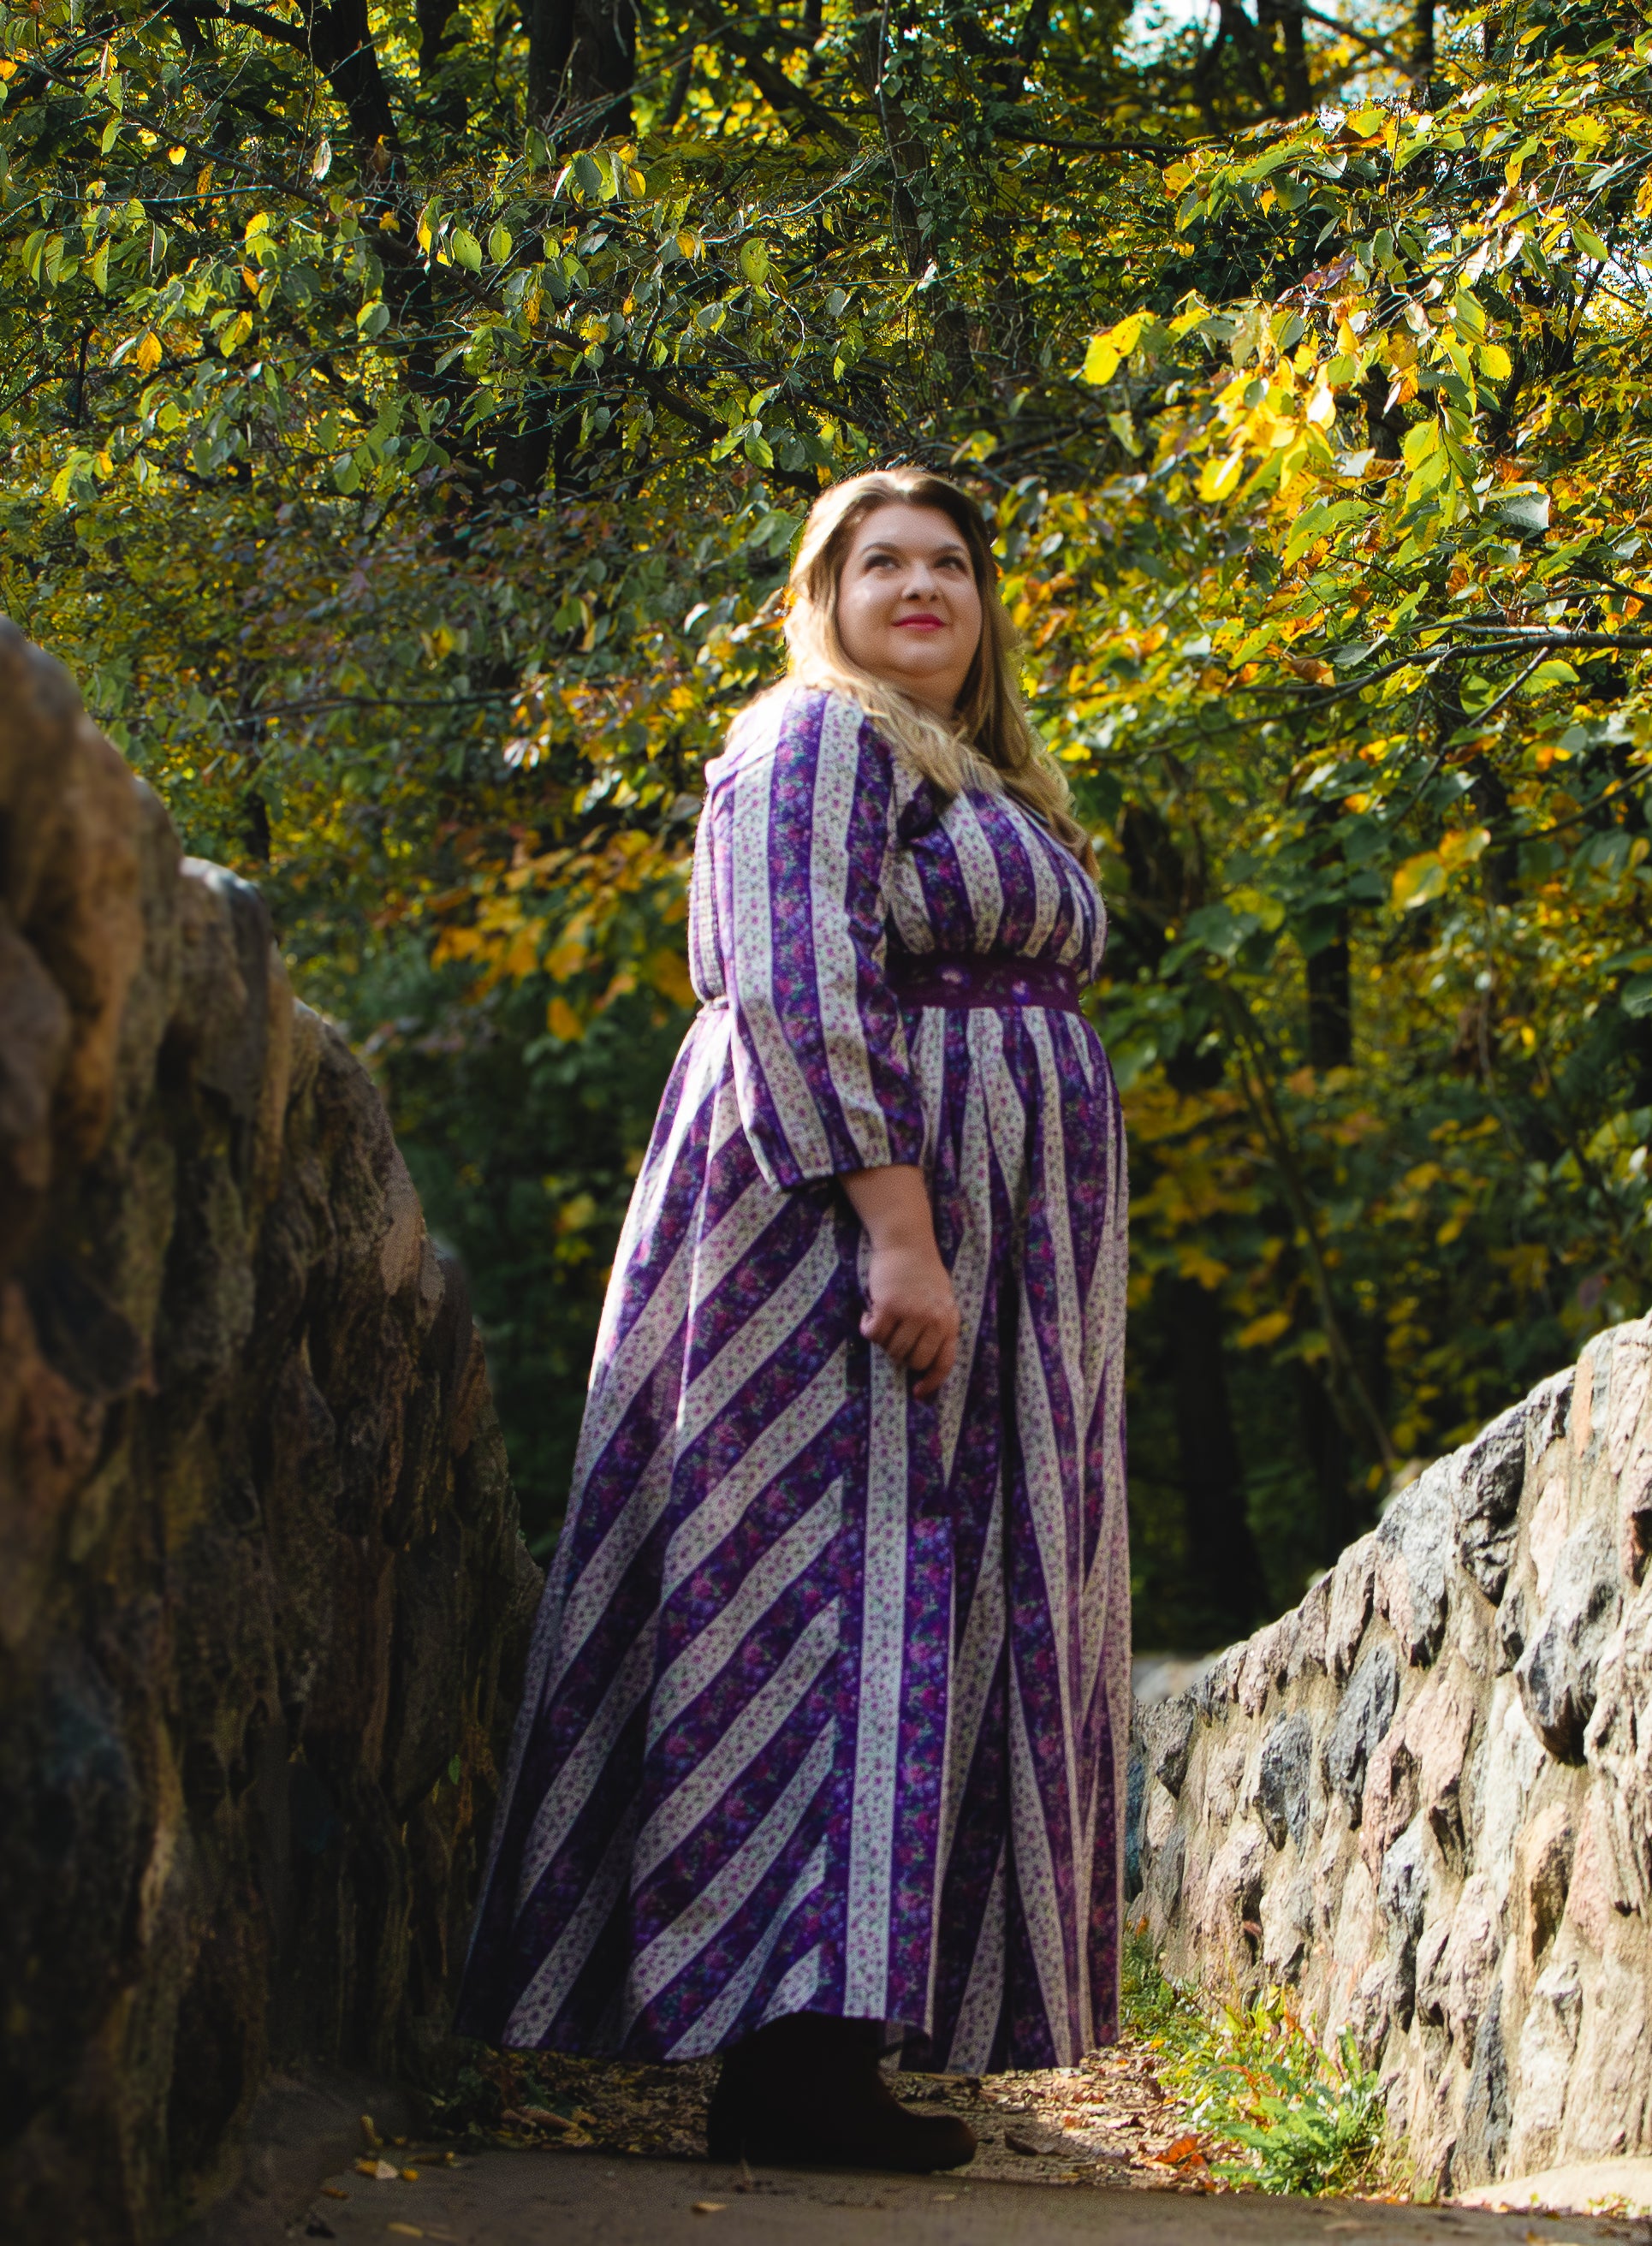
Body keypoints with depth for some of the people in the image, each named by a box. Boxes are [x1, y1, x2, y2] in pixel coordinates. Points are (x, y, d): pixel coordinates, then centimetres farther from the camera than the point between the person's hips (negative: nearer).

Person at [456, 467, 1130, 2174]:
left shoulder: (980, 783, 25)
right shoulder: (820, 737, -5)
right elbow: (800, 991, -17)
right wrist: (895, 1225, -26)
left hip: (982, 1240, 10)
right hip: (842, 1198, -9)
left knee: (934, 1604, 3)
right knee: (852, 1570, -16)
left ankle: (816, 2040, 2)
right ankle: (796, 2043, -21)